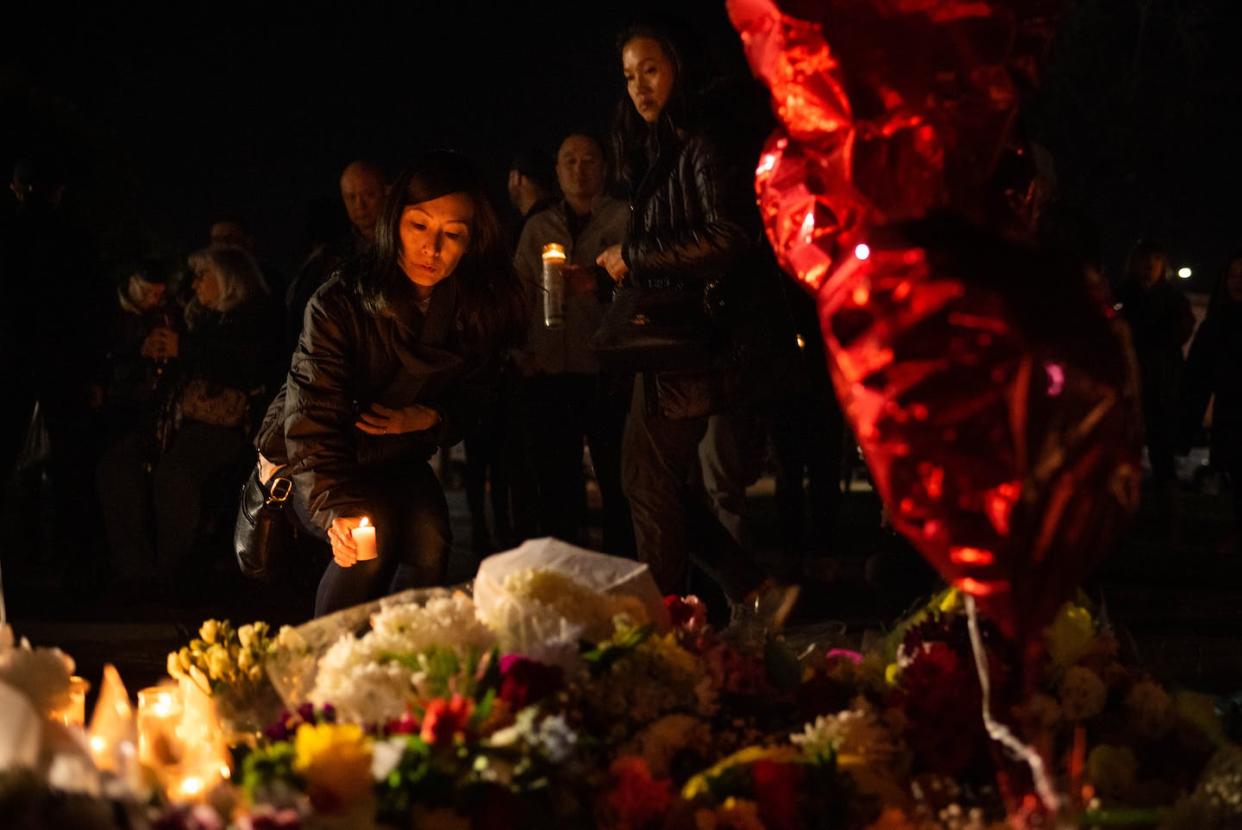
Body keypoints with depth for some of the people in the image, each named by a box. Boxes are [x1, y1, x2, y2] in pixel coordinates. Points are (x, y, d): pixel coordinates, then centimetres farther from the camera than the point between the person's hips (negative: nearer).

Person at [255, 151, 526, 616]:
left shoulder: (479, 311, -13)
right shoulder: (340, 303, -27)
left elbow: (471, 397, 5)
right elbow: (312, 419, -33)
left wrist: (430, 418, -18)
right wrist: (337, 509, -49)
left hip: (398, 459, 4)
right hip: (309, 460, -4)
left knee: (429, 542, -25)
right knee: (374, 536, -30)